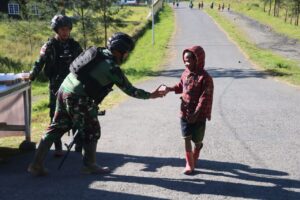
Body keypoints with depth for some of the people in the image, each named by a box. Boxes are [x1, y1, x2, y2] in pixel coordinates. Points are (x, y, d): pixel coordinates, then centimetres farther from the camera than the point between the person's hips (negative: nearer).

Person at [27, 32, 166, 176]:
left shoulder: (97, 52, 10)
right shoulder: (112, 68, -12)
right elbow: (130, 90, -5)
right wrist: (151, 95, 6)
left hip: (64, 90, 8)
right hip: (78, 99, -8)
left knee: (56, 128, 15)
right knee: (92, 132, 10)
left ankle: (36, 164, 17)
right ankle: (89, 165, 23)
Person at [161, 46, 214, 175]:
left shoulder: (205, 77, -17)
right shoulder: (186, 73, 2)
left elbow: (205, 98, -20)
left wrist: (196, 113, -25)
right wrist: (170, 89, 1)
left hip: (198, 115, -4)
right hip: (184, 113, 4)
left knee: (197, 141, 11)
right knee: (187, 139, 3)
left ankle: (194, 159, 39)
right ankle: (189, 164, 14)